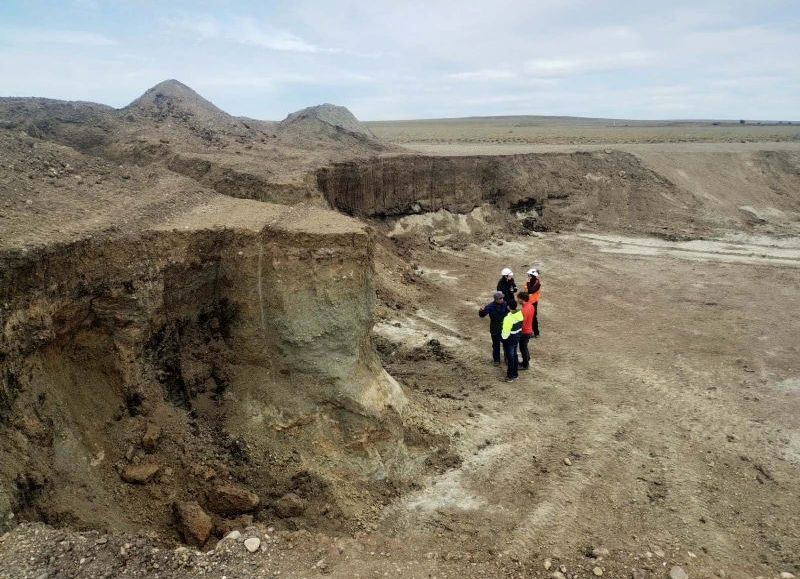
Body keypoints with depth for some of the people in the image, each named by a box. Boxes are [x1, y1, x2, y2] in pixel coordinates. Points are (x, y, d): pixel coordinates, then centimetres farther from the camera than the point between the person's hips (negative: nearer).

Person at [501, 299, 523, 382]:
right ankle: (515, 373, 35)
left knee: (510, 357, 7)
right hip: (517, 337, 7)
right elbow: (520, 325, 3)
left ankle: (510, 376, 20)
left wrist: (503, 337, -5)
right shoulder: (520, 314, -9)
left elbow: (506, 331, -23)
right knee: (514, 355, 22)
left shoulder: (508, 318, -31)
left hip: (510, 339, -7)